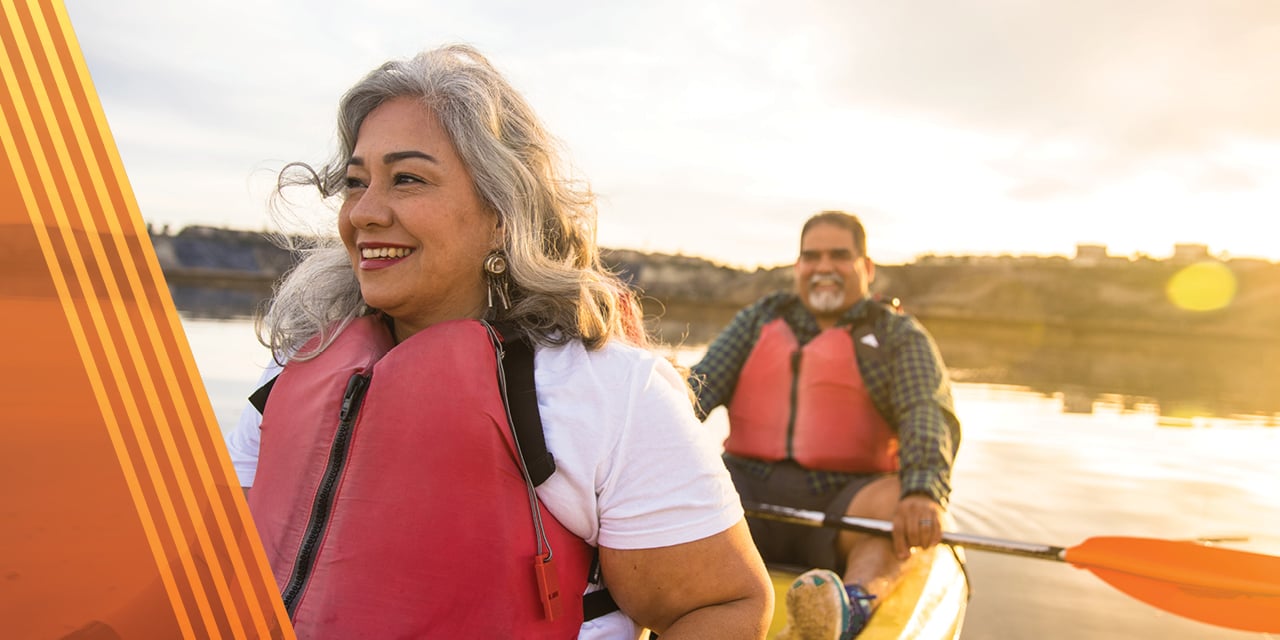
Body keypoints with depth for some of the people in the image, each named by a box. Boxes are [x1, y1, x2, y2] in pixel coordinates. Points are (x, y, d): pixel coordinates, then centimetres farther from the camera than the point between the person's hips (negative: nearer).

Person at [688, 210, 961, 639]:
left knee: (898, 500, -33)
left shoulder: (900, 336, 10)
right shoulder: (759, 319, 18)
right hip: (750, 491, 3)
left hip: (842, 508, -2)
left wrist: (922, 492, -30)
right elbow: (701, 385, 6)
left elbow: (929, 415, -8)